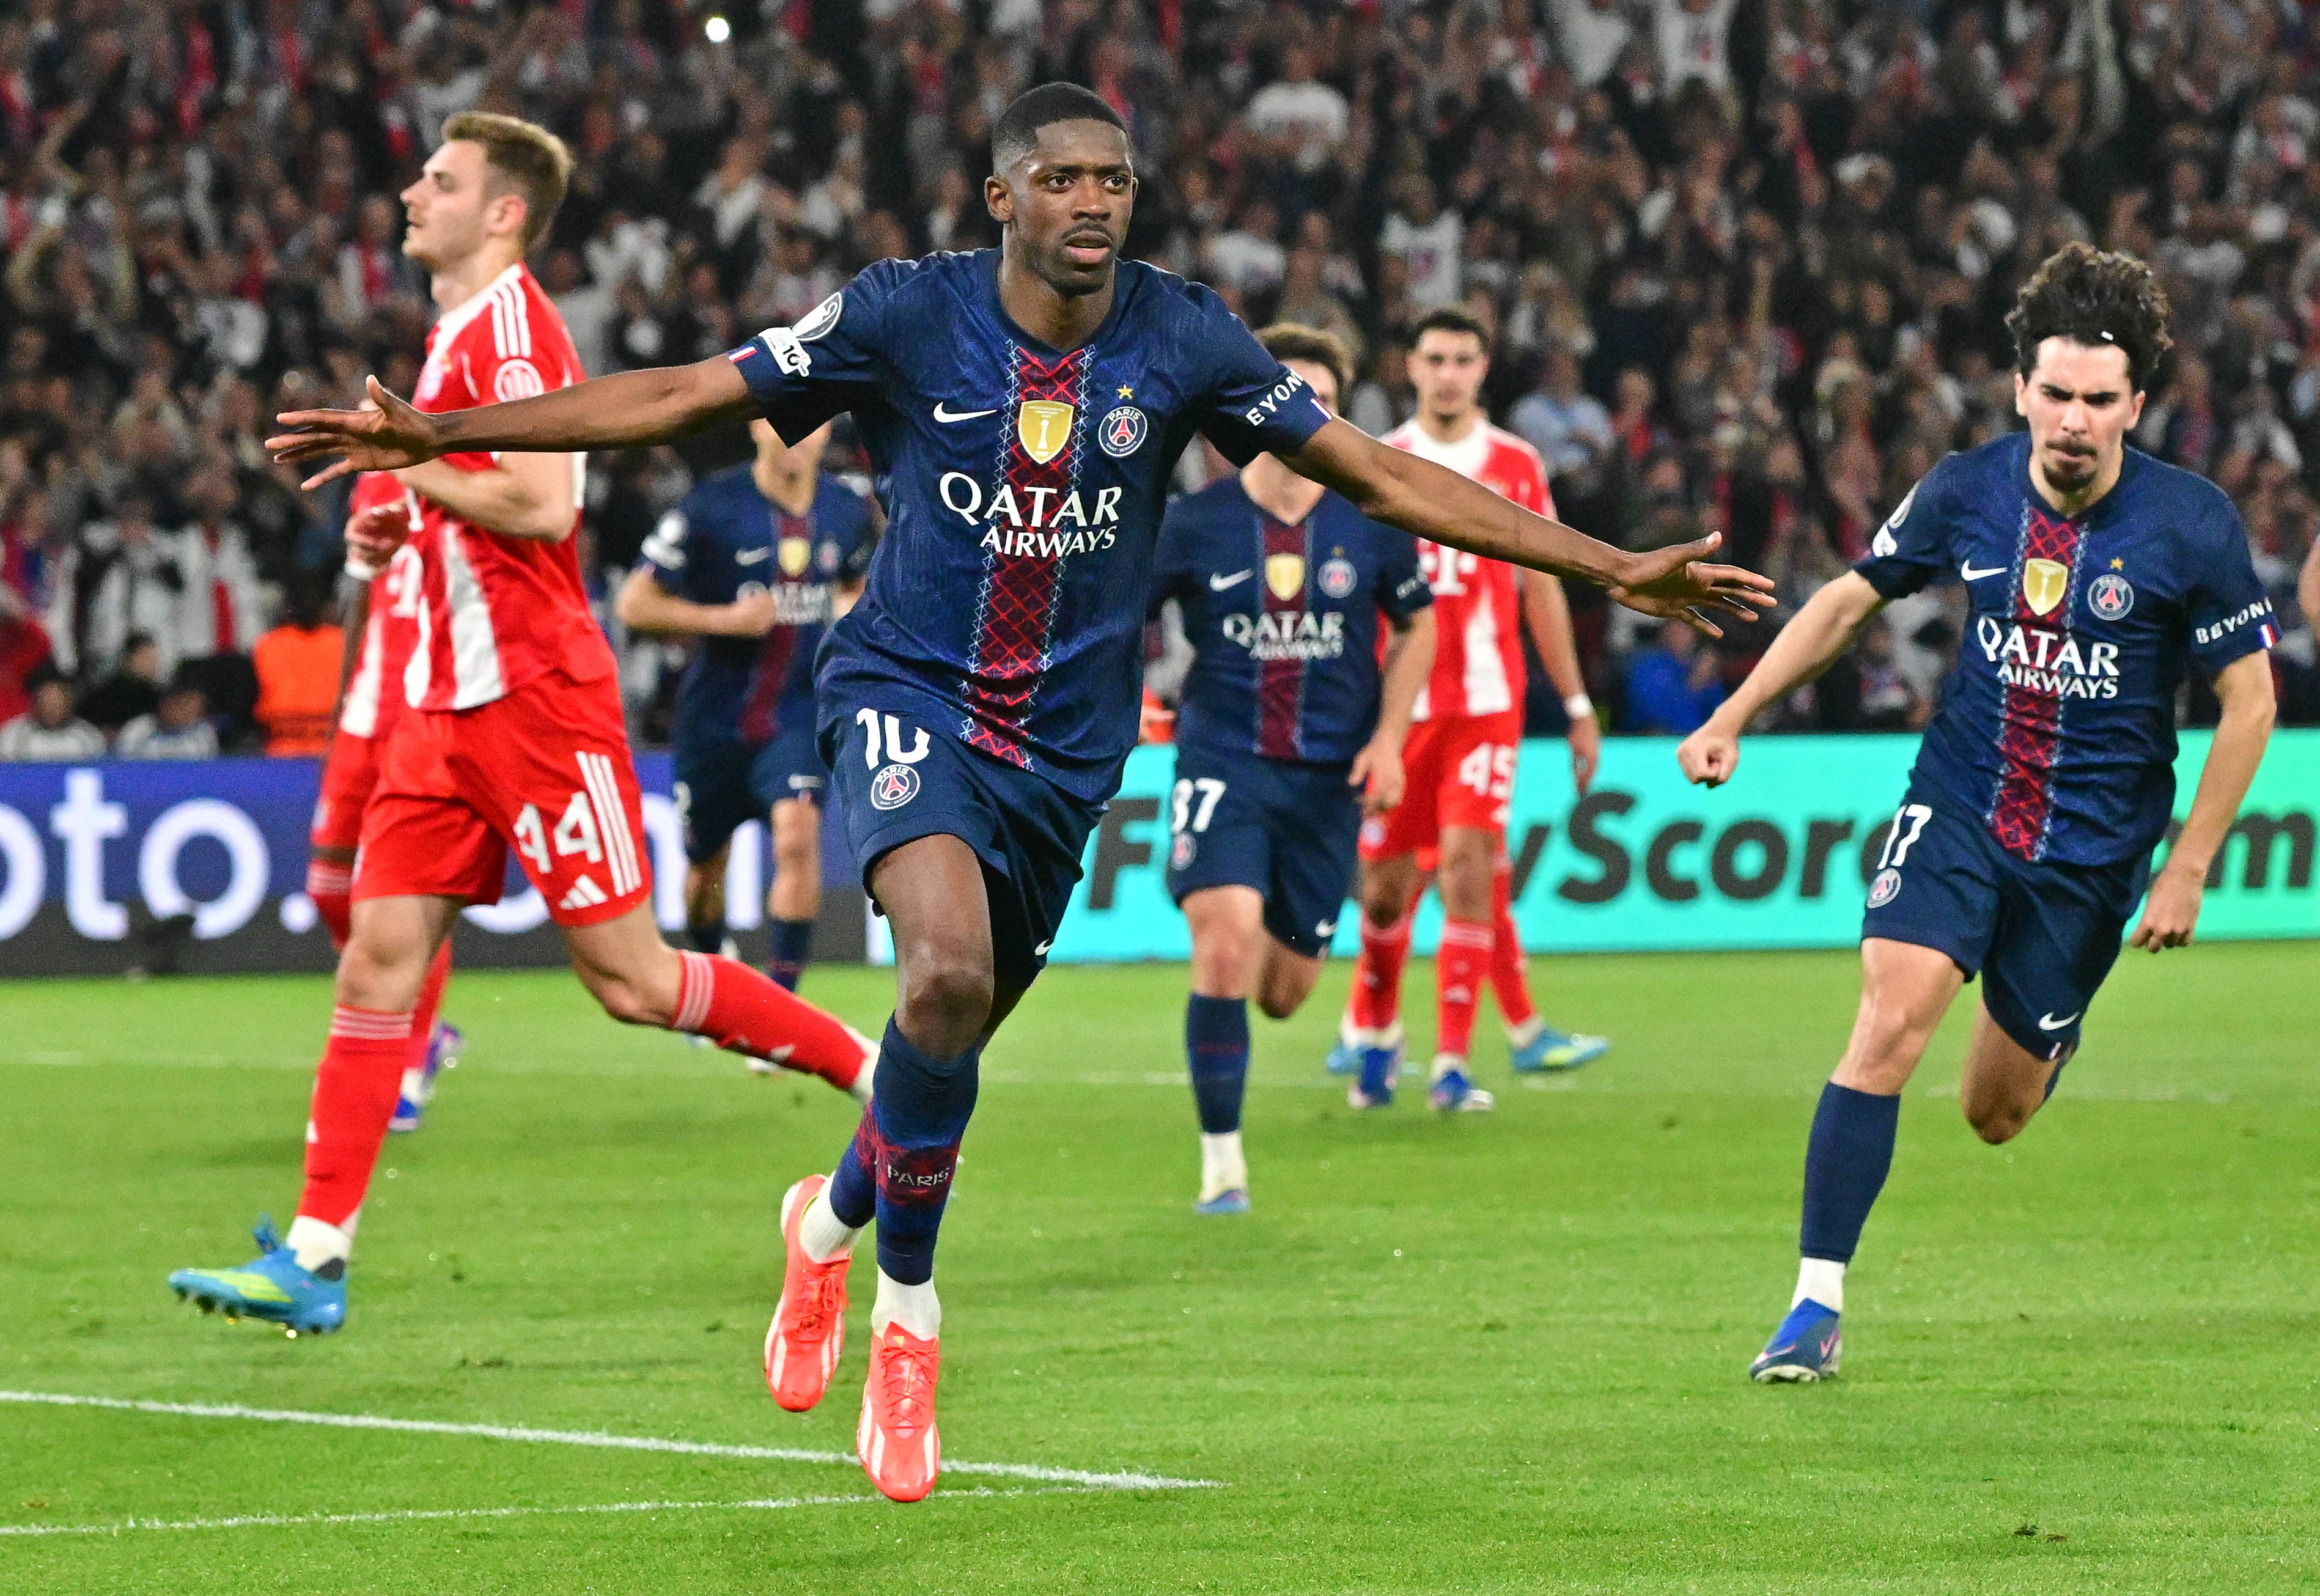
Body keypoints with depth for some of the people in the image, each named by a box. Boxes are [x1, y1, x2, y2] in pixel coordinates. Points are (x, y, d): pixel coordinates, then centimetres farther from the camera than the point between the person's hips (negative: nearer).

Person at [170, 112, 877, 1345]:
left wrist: (408, 465, -13)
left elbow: (542, 503, -25)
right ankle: (314, 1258, -3)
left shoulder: (511, 323, -13)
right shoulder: (458, 331, 17)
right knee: (378, 958, 1)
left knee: (629, 978, -6)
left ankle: (878, 1071, 9)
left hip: (533, 695, -9)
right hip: (451, 702, 9)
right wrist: (402, 527, 13)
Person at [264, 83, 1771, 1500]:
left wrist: (1617, 569, -3)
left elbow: (1380, 474, 0)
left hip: (1068, 743, 3)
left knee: (952, 1038, 9)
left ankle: (833, 1222, 45)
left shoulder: (1182, 339, -5)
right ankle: (907, 1318, -10)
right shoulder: (908, 315, -9)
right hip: (910, 698, -3)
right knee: (949, 967, -28)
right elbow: (681, 396, -4)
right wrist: (434, 434, -9)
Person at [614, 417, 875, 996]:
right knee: (705, 864, 11)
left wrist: (851, 612, 0)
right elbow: (634, 604, -9)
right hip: (716, 720, -1)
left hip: (799, 715, 1)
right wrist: (724, 618, -20)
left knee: (797, 834, -24)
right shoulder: (711, 508, -12)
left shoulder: (849, 512, 1)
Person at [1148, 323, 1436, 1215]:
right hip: (1221, 763, -2)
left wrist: (1388, 738, 3)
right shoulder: (1195, 524, -4)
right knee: (1225, 939, -24)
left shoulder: (1373, 523, 0)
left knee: (1285, 989, 3)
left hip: (1329, 774, 2)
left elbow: (1417, 629, 14)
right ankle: (1221, 1158, -13)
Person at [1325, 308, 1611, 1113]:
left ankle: (1452, 1064, -11)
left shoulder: (1516, 466, 7)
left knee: (1467, 865, -13)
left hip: (1486, 702, 0)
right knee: (1385, 881, 5)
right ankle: (1372, 1034, 28)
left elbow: (1541, 591, 12)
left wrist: (1577, 707, 12)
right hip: (1397, 705, 1)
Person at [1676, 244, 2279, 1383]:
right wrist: (1732, 718, 4)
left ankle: (2048, 1038, 46)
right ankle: (1816, 1307, -16)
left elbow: (2249, 700, -5)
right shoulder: (1968, 491, -8)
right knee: (1890, 1022, -21)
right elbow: (1849, 600, 9)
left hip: (2092, 848, -1)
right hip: (1958, 807, 1)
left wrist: (2187, 870, -7)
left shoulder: (2193, 525, -14)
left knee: (1995, 1116, 7)